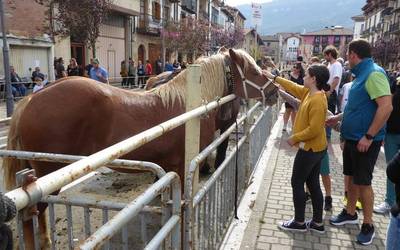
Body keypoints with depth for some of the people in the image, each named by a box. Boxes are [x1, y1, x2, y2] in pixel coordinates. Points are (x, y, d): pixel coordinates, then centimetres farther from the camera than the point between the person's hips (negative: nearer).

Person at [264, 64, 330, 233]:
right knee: (313, 184, 14)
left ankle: (299, 222, 15)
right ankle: (317, 223, 24)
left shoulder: (317, 100, -23)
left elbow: (314, 129, -26)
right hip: (315, 148, 9)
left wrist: (294, 138, -16)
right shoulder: (308, 92, 5)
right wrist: (274, 78, 23)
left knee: (297, 183, 3)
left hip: (310, 149, -9)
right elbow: (293, 87, 20)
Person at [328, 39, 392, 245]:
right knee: (352, 177, 18)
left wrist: (369, 136, -26)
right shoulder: (362, 74, 11)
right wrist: (338, 118, 23)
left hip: (365, 140, -9)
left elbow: (386, 107, -27)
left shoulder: (374, 74, -19)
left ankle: (368, 226, 16)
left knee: (363, 182, 1)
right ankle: (350, 213, 34)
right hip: (353, 137, 9)